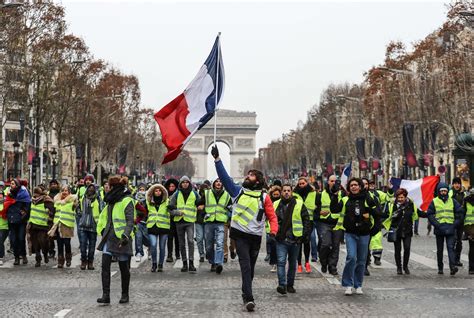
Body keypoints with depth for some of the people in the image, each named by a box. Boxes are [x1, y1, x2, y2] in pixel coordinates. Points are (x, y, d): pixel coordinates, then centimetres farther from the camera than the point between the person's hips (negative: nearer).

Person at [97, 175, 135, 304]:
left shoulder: (126, 201, -9)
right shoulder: (111, 200, 16)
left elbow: (130, 221, -17)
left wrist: (126, 235, -29)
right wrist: (103, 231, 21)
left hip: (120, 239, -7)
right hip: (109, 237, 7)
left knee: (124, 268, 5)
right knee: (105, 265, -5)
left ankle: (125, 295, 17)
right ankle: (106, 295, -7)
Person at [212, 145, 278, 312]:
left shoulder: (264, 197, 4)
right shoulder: (238, 191, 7)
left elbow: (272, 217, 3)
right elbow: (224, 177, 1)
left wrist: (273, 231, -15)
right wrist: (217, 159, -6)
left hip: (255, 237, 1)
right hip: (240, 235, -1)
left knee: (250, 267, 12)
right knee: (245, 265, -12)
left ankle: (246, 294, 27)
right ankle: (248, 298, -20)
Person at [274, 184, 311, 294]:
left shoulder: (299, 204, 2)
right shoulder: (276, 205, 7)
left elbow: (306, 220, 3)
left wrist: (305, 234, -5)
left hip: (294, 239, 0)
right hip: (281, 239, 0)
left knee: (292, 263, 10)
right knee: (281, 262, -13)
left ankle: (290, 285, 21)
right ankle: (282, 285, -17)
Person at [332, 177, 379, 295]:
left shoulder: (367, 200, 3)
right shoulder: (345, 200, 5)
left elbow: (377, 214, 4)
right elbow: (334, 209, -4)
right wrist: (334, 197, -14)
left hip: (364, 234, 1)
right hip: (350, 234, -1)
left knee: (361, 260, 8)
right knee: (351, 257, -17)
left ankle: (358, 285, 21)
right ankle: (348, 285, -7)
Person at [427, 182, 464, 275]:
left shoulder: (452, 201, 8)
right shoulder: (434, 202, 3)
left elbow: (460, 212, 10)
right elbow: (430, 215, -2)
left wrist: (455, 224, -1)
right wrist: (437, 225, -12)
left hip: (450, 229, 0)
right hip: (439, 229, 0)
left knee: (451, 247, -12)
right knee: (439, 249, 9)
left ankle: (453, 267, -21)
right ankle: (440, 268, 18)